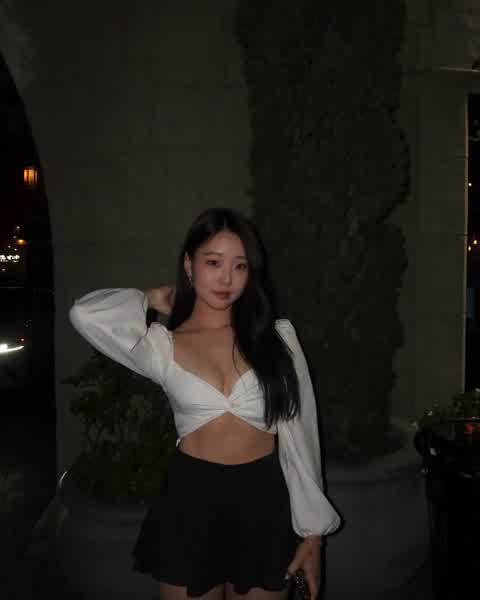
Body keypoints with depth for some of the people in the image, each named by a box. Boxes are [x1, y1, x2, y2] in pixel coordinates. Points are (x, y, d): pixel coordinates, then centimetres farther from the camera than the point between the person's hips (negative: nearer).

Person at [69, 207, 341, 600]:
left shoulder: (277, 335, -2)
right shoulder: (162, 344, -3)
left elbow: (300, 434, 0)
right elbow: (85, 314, -20)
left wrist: (313, 529, 1)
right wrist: (150, 300, -1)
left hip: (264, 502, 1)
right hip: (189, 502, 0)